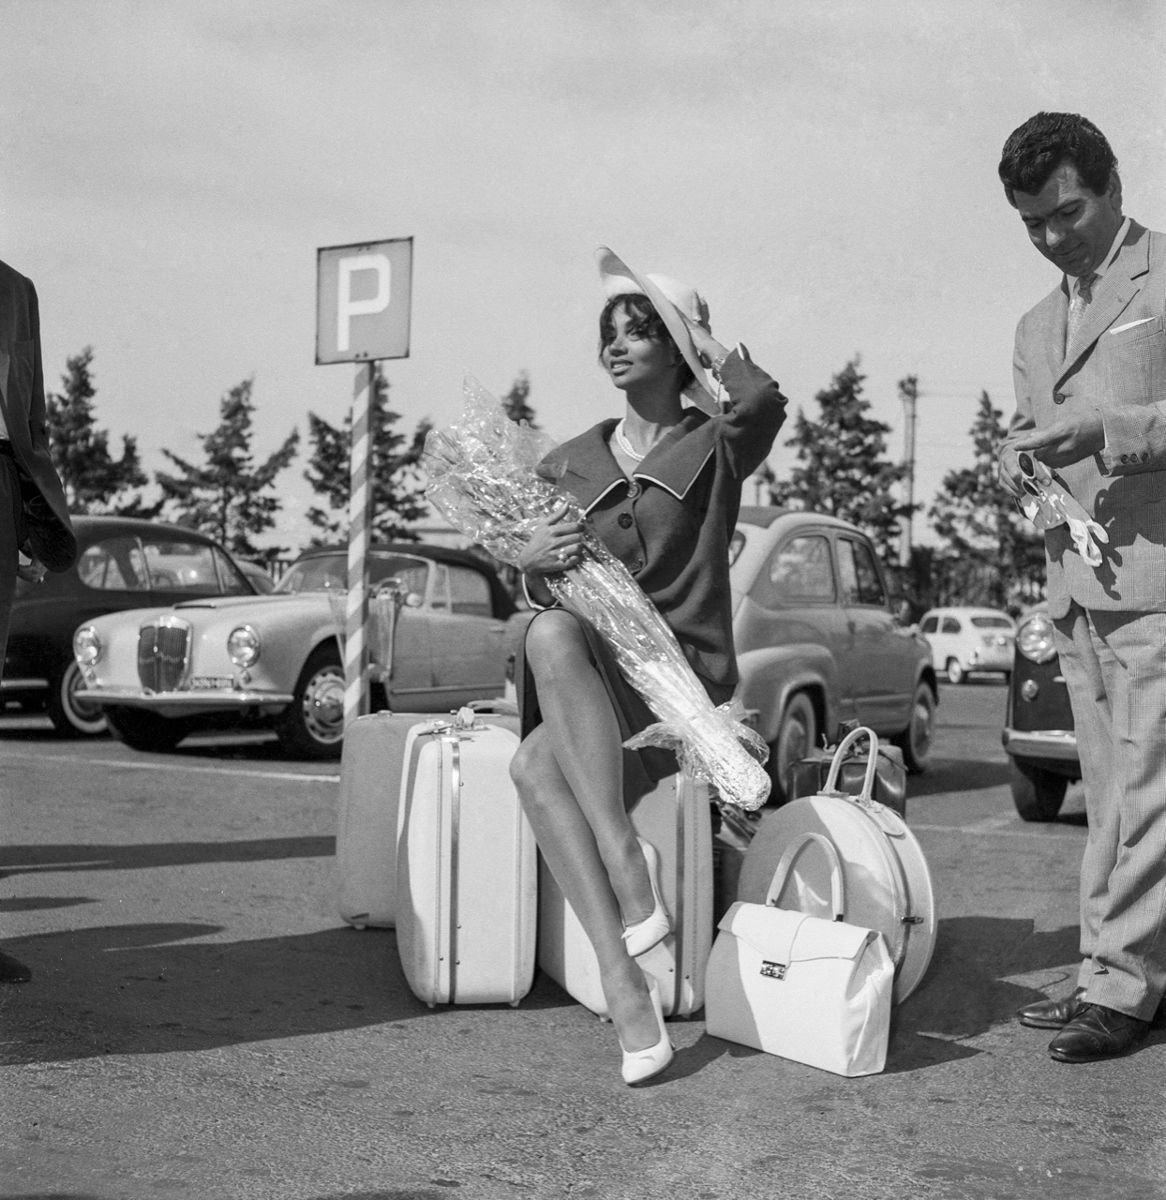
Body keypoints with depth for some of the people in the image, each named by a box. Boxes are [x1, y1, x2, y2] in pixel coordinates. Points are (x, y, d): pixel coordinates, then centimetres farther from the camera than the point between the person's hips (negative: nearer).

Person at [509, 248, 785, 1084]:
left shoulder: (715, 448, 7)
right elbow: (541, 598, 18)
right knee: (534, 767, -32)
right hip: (592, 695, 4)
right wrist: (535, 564, -8)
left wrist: (696, 330, 1)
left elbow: (764, 400, -16)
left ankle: (627, 859, -34)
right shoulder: (567, 466, 17)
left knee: (554, 635, -34)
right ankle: (624, 986, -37)